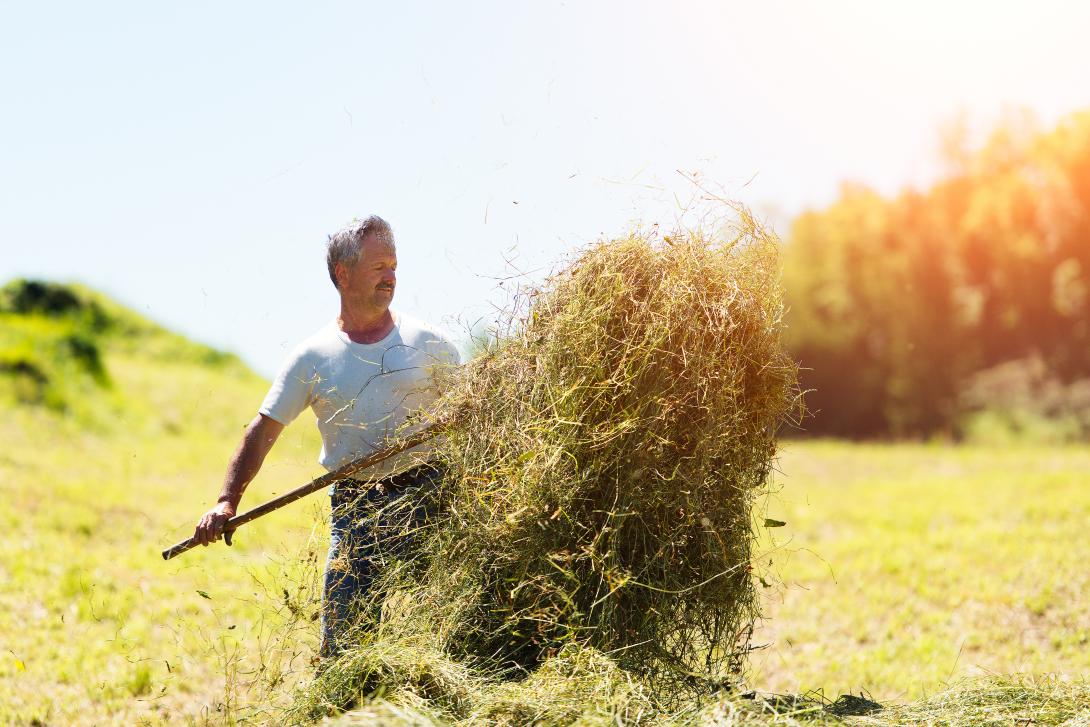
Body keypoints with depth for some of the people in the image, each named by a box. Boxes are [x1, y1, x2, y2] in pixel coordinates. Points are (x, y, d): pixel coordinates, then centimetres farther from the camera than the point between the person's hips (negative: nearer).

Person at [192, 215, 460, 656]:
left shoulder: (427, 343, 4)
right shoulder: (312, 357, 4)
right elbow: (263, 431, 4)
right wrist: (227, 502, -5)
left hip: (426, 500, 0)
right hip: (354, 508, 1)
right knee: (341, 637, -2)